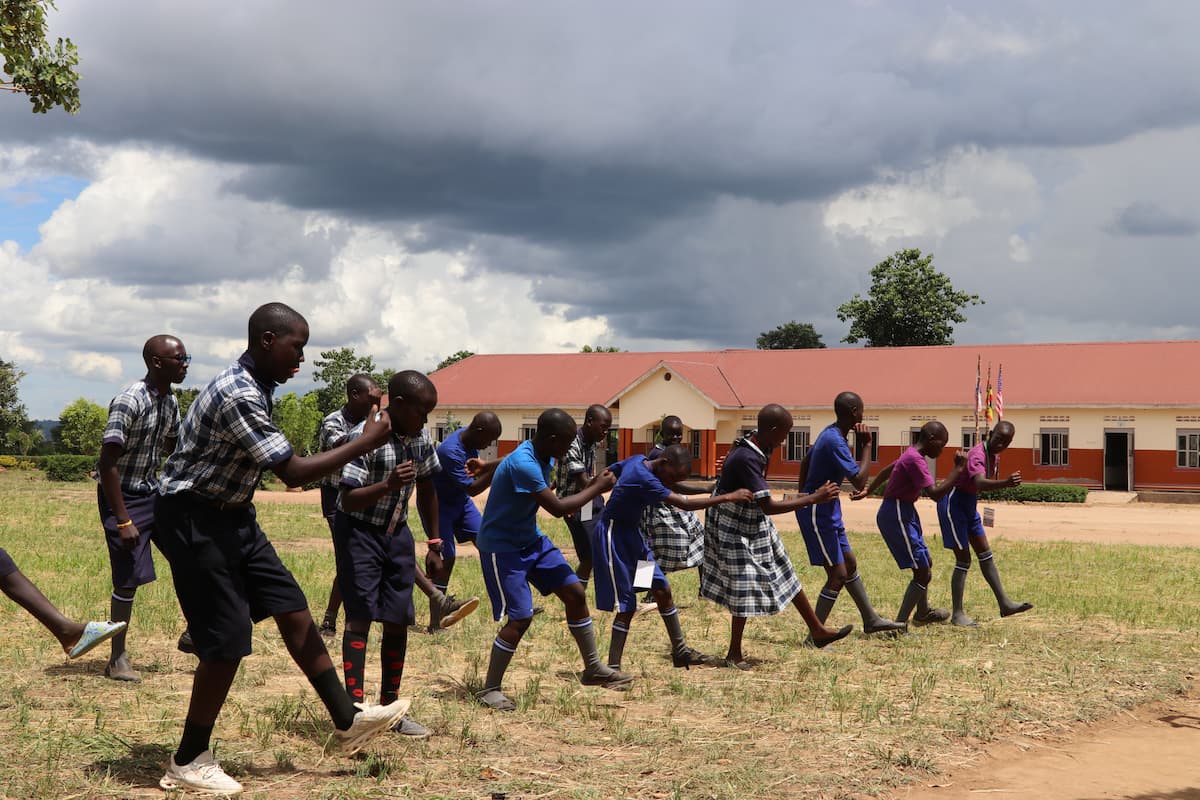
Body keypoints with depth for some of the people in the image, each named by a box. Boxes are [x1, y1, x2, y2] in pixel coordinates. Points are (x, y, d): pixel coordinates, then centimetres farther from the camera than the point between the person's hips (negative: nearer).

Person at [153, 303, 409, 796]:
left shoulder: (255, 388, 6)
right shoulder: (238, 395, -26)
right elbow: (293, 473, -26)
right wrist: (366, 443, -19)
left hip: (232, 516, 10)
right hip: (194, 521, -10)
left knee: (293, 610, 8)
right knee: (228, 640, -6)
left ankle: (347, 722, 16)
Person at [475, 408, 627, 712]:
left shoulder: (544, 457, -1)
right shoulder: (522, 464, -30)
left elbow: (550, 501, 8)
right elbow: (557, 508, -27)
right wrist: (597, 488, -15)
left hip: (531, 539, 9)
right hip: (501, 547, -9)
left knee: (575, 592, 6)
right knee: (520, 617, -13)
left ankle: (593, 669, 19)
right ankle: (489, 689, 4)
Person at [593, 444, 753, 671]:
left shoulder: (638, 461, -1)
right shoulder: (644, 479, -28)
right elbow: (685, 504, -30)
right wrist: (728, 497, -27)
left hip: (631, 533, 10)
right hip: (613, 535, -10)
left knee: (662, 590, 11)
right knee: (627, 606, -8)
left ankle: (680, 651, 22)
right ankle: (613, 667, -1)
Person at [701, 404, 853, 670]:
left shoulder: (757, 449, -3)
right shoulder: (747, 459, -31)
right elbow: (768, 506, -32)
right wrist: (813, 499, -27)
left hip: (755, 525, 10)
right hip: (735, 531, -10)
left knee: (786, 575, 14)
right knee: (746, 591, -1)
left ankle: (817, 630, 25)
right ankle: (734, 654, 14)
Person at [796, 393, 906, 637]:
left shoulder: (830, 434, 6)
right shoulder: (835, 441, -25)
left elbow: (805, 461, 19)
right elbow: (859, 481, -30)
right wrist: (866, 446, -21)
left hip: (828, 511, 10)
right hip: (818, 514, -10)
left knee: (850, 564, 19)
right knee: (838, 574, -7)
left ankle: (871, 620, 33)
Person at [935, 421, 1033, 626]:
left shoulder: (994, 455, 4)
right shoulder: (977, 455, -27)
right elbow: (980, 482, -48)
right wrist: (1006, 483, -64)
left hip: (969, 505, 10)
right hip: (953, 503, -10)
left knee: (985, 553, 13)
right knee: (963, 559, -8)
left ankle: (1004, 603, 21)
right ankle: (957, 614, -1)